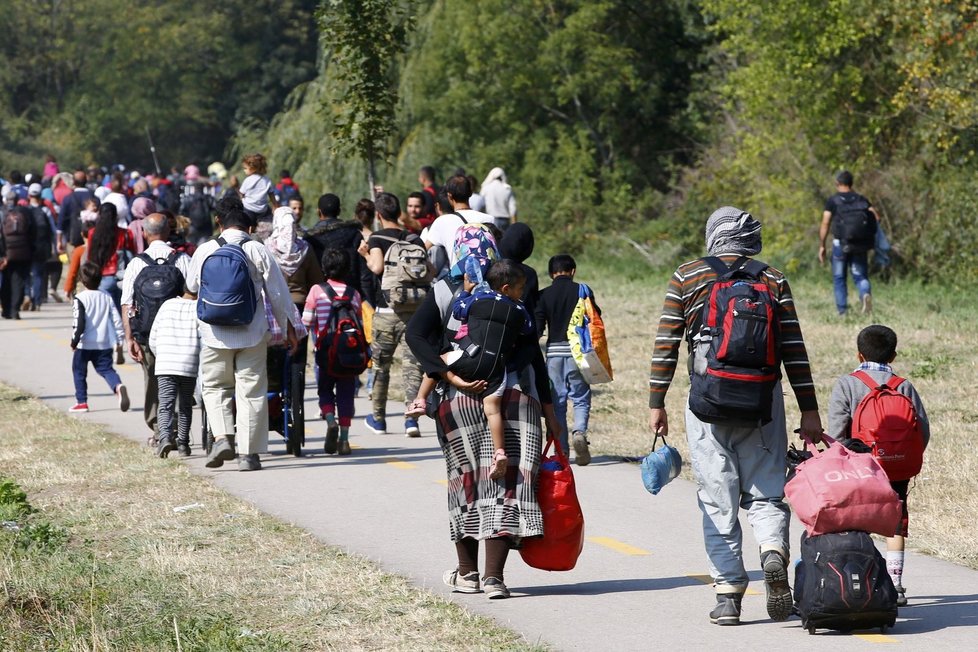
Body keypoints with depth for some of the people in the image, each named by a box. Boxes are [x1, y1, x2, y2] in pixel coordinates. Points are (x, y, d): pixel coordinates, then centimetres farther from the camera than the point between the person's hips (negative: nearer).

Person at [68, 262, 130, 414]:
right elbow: (116, 318, 6)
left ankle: (81, 402, 14)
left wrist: (74, 341, -7)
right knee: (106, 369, 9)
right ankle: (118, 386, -22)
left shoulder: (80, 298, -12)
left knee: (79, 371, 13)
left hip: (85, 344, -4)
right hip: (105, 344, 4)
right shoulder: (106, 296, 5)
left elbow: (79, 322, -17)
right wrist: (119, 339, 14)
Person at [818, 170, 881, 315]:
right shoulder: (861, 199, 8)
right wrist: (872, 235, 11)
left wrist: (821, 246, -3)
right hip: (860, 246, 2)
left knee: (839, 278, 10)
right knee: (860, 276, 7)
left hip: (840, 243, -2)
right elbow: (876, 217, -1)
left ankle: (842, 311, 7)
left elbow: (825, 224, -7)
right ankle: (866, 294, -25)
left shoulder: (833, 201, -1)